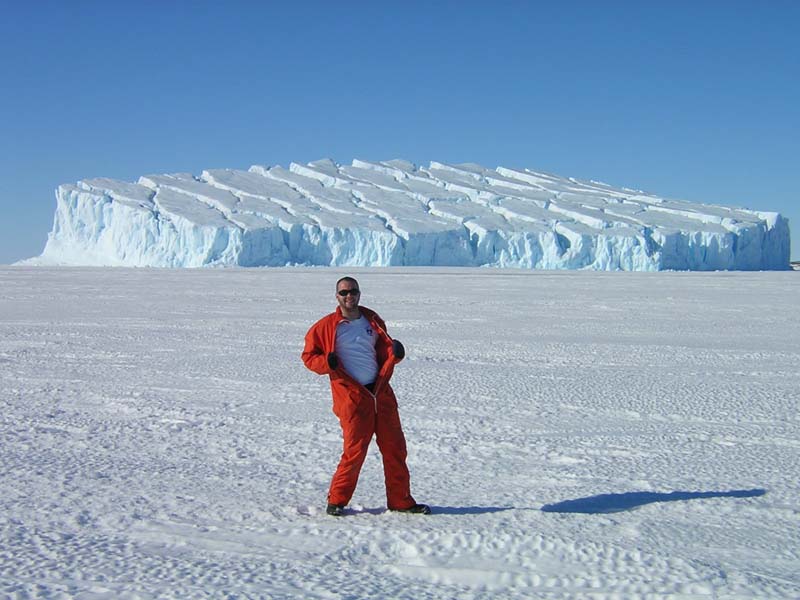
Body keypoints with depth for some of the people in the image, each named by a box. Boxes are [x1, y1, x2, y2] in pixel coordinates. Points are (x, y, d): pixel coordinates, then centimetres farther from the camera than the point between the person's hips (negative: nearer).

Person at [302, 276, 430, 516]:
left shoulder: (372, 320, 13)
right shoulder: (327, 326, 1)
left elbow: (385, 349, 20)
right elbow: (308, 355, 5)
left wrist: (395, 351, -3)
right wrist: (327, 362, -15)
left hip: (381, 391, 5)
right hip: (351, 395, -5)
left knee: (394, 447, 6)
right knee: (355, 449, -8)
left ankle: (400, 500, 18)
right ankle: (337, 500, 10)